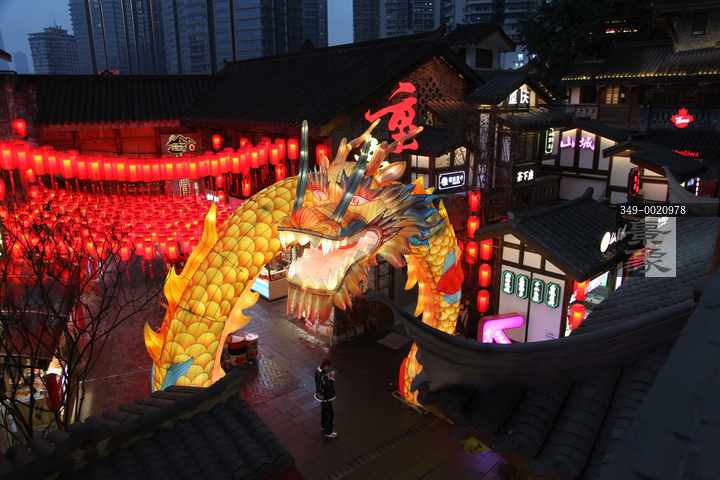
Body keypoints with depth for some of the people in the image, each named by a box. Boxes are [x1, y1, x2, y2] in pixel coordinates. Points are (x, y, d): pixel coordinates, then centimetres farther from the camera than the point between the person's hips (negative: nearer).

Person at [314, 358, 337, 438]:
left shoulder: (317, 370, -7)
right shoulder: (324, 376, -35)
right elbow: (329, 386, -30)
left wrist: (328, 375, -4)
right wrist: (332, 378, -21)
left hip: (320, 394, 9)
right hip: (326, 397, -9)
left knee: (323, 410, 28)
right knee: (330, 414, 7)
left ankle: (323, 426, 47)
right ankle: (328, 432, 19)